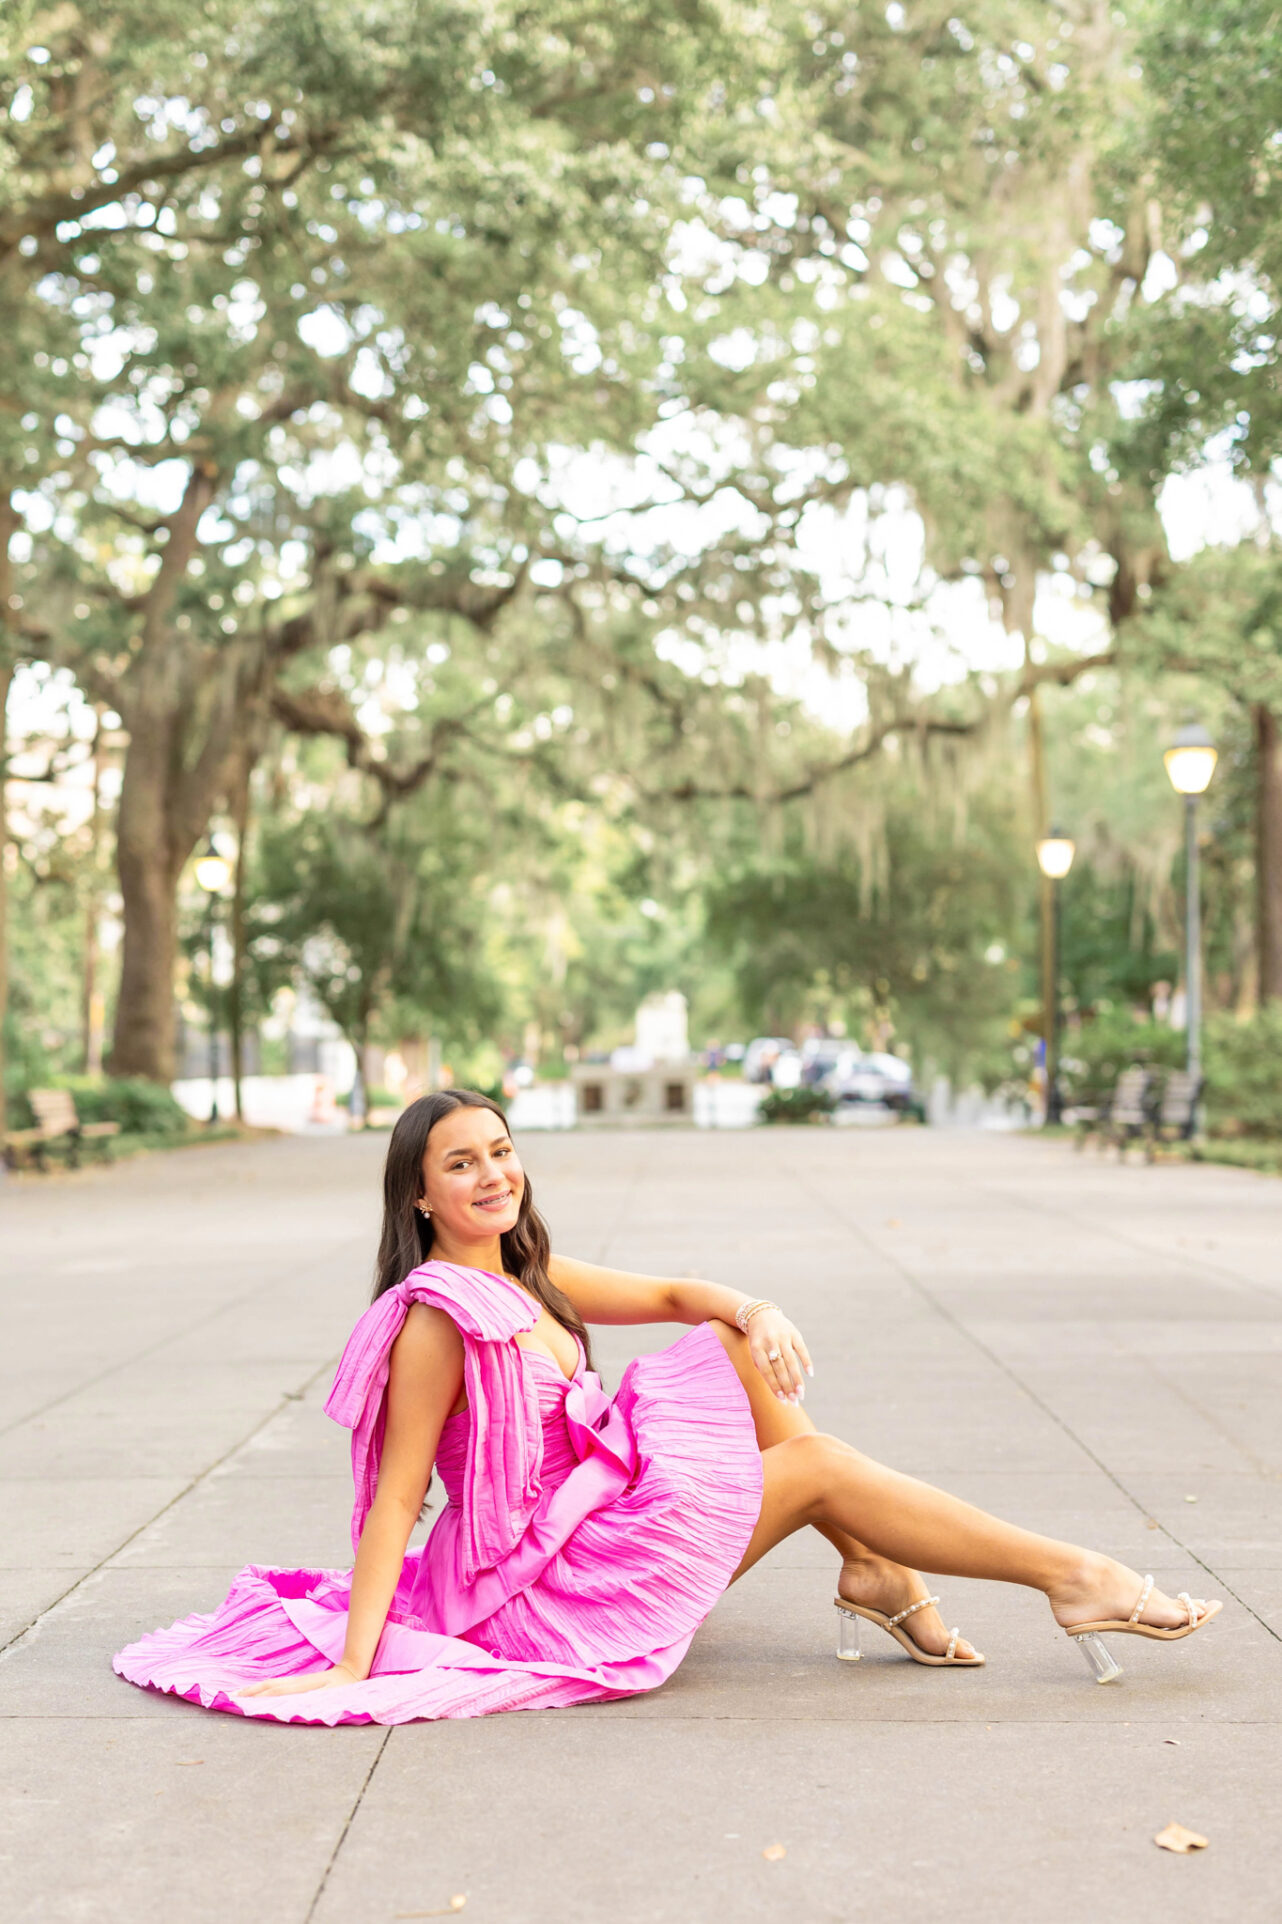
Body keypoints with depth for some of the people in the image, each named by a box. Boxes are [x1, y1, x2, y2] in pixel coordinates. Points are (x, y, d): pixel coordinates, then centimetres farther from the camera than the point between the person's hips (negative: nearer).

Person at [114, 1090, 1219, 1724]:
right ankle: (1069, 1577, 4)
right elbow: (393, 1500, -21)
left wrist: (754, 1311, -11)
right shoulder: (437, 1317, -21)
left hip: (590, 1520, 9)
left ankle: (874, 1573, 0)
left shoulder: (529, 1280, 6)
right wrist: (351, 1668, -25)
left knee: (736, 1338, 1)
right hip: (537, 1583, -9)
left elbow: (676, 1295, 11)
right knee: (817, 1468, -5)